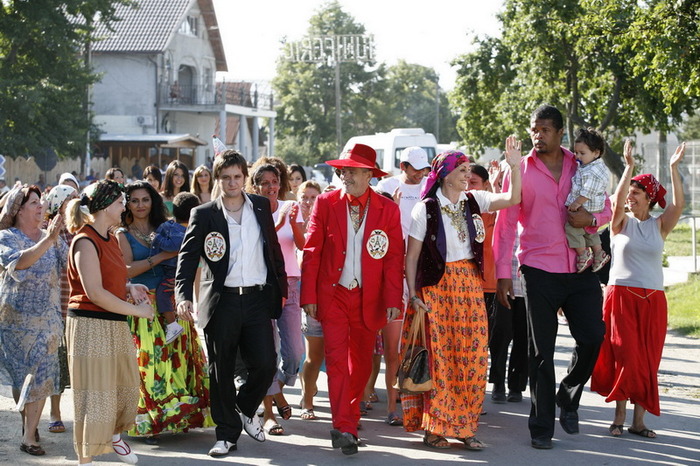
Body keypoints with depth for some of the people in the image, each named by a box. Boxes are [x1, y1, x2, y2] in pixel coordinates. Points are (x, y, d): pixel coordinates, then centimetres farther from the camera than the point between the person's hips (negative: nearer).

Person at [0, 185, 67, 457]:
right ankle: (27, 422, 17)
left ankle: (29, 435, 6)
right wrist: (47, 241, -37)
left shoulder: (51, 237, 9)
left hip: (47, 317, 4)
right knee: (22, 374, 2)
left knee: (41, 375, 1)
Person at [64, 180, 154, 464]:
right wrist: (137, 310, -17)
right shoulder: (86, 242, -16)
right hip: (90, 324, -9)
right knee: (94, 394, -4)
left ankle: (114, 436, 39)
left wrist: (130, 288, 5)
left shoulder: (110, 239, 14)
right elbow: (95, 293, -22)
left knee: (126, 384, 16)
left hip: (116, 324, 9)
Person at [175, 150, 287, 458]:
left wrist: (281, 285, 14)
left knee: (265, 363, -5)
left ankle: (246, 410, 24)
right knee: (221, 372, 5)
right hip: (221, 302, -2)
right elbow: (187, 257, -4)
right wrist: (183, 296, -18)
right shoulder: (204, 215, 1)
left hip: (258, 299, 2)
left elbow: (273, 247, 17)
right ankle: (227, 434, 18)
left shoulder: (261, 207, 10)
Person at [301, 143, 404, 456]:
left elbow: (394, 258, -1)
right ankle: (343, 428, -8)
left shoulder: (387, 209, 0)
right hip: (333, 295, -1)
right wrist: (309, 296, -5)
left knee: (361, 363, 9)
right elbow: (311, 252, -1)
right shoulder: (325, 203, -1)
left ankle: (349, 423, 23)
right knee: (337, 360, -8)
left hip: (369, 298, 2)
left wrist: (393, 300, -7)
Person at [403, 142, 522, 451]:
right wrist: (413, 295, -10)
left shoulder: (473, 201, 7)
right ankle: (433, 428, 7)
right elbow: (411, 256, -4)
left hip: (470, 286, 4)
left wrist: (514, 166, -14)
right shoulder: (426, 208, -5)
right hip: (436, 287, -4)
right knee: (438, 357, -3)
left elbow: (512, 199, -2)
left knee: (472, 356, 2)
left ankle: (464, 427, 12)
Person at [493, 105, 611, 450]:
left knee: (592, 337, -1)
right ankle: (541, 427, 10)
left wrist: (591, 218, -10)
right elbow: (505, 224, -1)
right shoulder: (520, 170, 0)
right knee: (541, 351, 2)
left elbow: (606, 208, 14)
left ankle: (568, 397, 27)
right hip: (540, 270, -2)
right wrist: (503, 273, -6)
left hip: (580, 269, 2)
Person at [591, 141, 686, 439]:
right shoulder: (622, 222, 3)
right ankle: (619, 417, 1)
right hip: (621, 296, -2)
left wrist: (674, 169, -15)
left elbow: (678, 205, -9)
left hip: (652, 300, 2)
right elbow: (618, 200, -16)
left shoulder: (660, 225, 7)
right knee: (624, 356, -5)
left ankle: (638, 420, 5)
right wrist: (629, 166, -22)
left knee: (647, 360, 1)